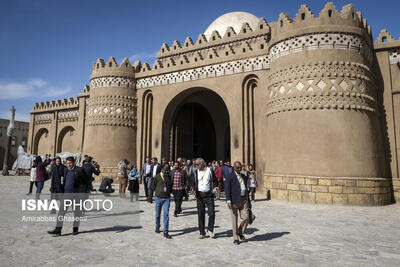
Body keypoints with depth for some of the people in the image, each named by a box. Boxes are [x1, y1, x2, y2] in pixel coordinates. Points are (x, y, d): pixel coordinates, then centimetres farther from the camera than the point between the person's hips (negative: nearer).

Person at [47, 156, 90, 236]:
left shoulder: (79, 170, -9)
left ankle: (75, 229, 22)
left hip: (76, 195, -5)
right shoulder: (65, 170, 10)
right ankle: (58, 230, 4)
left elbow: (86, 181, -5)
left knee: (77, 212, 7)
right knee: (61, 211, 0)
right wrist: (62, 191, 15)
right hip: (66, 194, 5)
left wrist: (84, 192, -8)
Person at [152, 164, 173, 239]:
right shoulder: (157, 176, -4)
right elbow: (153, 185, 7)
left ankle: (165, 232, -5)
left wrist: (168, 192, 7)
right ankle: (157, 227, 37)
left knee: (166, 214, -8)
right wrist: (157, 192, 4)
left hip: (166, 198, 0)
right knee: (158, 214, 13)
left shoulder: (169, 177, 2)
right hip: (158, 198, 0)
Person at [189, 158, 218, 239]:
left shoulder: (210, 171, 0)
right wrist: (193, 188, -11)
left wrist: (215, 187, -8)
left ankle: (210, 230, 17)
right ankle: (202, 233, 17)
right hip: (199, 195, 2)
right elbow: (192, 183, 9)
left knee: (212, 213, -6)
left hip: (209, 194, -1)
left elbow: (215, 180, 8)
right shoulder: (195, 173, 5)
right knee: (200, 214, 5)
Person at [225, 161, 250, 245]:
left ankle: (240, 232, 25)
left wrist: (248, 201, 18)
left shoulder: (244, 177, 15)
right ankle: (236, 238, 19)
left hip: (244, 200, 5)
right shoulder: (229, 176, -4)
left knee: (246, 218, -1)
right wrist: (228, 201, -19)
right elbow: (227, 189, -10)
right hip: (234, 201, -5)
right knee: (234, 220, 4)